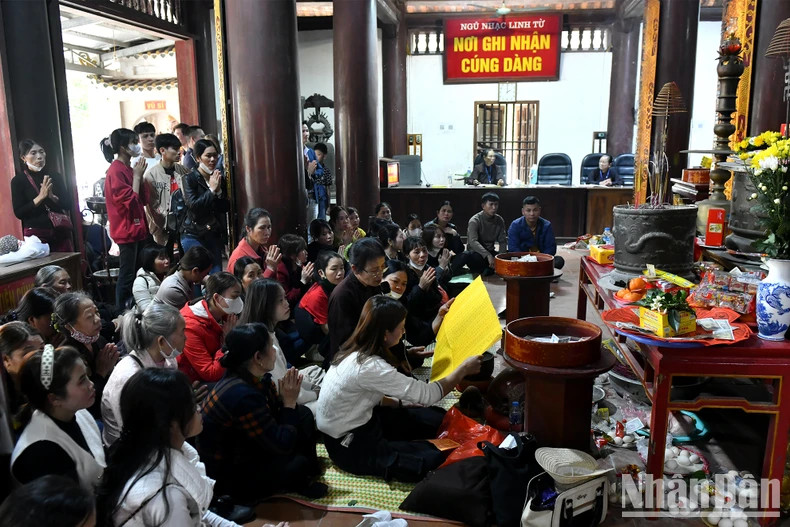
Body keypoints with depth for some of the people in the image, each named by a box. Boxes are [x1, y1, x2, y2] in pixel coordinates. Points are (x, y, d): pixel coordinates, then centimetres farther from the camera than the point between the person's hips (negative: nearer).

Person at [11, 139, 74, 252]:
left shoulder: (55, 176, 10)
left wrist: (52, 197, -12)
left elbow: (68, 204, 7)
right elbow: (18, 213, -5)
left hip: (60, 232, 3)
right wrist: (40, 197, -15)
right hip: (35, 234, -2)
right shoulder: (18, 181, 2)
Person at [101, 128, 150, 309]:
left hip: (137, 228, 9)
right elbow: (130, 201, -21)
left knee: (137, 274, 14)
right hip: (127, 230, -9)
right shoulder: (116, 171, -15)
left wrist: (139, 175, 3)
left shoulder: (128, 168, 13)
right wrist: (137, 176, -13)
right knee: (127, 276, -4)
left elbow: (142, 199, 14)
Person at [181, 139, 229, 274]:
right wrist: (212, 190, -14)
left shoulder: (219, 179, 10)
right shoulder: (189, 178, -5)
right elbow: (193, 205, -17)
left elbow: (226, 208, 6)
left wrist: (219, 191, -10)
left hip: (214, 235, 5)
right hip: (193, 235, -5)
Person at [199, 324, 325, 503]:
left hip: (245, 449, 9)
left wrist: (288, 400, -18)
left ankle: (310, 470, 18)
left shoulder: (256, 378, -9)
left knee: (304, 415, 1)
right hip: (228, 476, -9)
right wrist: (289, 403, -20)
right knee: (298, 463, -21)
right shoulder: (242, 395, -36)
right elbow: (282, 445, -29)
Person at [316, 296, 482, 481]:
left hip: (359, 420, 9)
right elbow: (427, 395, -25)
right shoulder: (370, 366, -30)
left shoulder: (357, 351, -2)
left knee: (437, 418, 4)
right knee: (437, 456, -15)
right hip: (349, 446, -9)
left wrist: (401, 403, 0)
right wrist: (464, 369, -13)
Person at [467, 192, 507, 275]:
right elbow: (473, 242, -28)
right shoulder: (475, 221, -13)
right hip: (477, 252, -4)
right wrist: (488, 255, -40)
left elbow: (502, 241, 2)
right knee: (475, 258, -39)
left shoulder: (499, 220, 4)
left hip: (490, 252, 4)